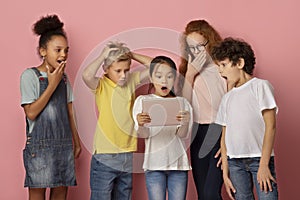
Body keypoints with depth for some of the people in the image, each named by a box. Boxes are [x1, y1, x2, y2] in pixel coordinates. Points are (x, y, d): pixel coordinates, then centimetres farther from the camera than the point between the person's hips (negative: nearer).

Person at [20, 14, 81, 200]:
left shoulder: (64, 77, 12)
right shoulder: (30, 75, -6)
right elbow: (31, 113, -13)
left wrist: (77, 141, 17)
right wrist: (52, 85, -13)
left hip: (64, 143, 5)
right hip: (40, 144, -5)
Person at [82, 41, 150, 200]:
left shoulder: (131, 81, 6)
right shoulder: (101, 85, -9)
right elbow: (87, 75, -30)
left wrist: (130, 54, -3)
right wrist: (103, 55, -18)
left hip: (127, 156, 5)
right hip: (105, 157, -5)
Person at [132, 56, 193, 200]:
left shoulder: (182, 103, 10)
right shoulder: (143, 101, 6)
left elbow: (182, 135, -3)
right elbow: (143, 135, -4)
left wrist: (186, 123, -27)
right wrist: (140, 125, -29)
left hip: (178, 163, 2)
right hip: (154, 164, -2)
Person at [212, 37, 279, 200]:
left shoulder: (260, 86, 2)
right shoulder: (227, 98, 17)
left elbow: (270, 126, -6)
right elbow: (225, 136, 15)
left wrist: (263, 164, -13)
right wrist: (225, 172, 7)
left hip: (259, 158, -5)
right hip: (234, 162, 5)